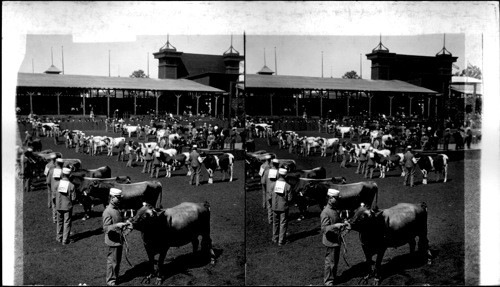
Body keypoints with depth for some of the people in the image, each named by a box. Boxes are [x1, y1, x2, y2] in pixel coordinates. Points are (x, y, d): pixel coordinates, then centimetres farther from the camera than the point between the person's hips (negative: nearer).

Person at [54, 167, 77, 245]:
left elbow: (54, 196, -2)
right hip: (68, 206, -3)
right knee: (67, 223, 6)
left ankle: (59, 238, 29)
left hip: (59, 206, 3)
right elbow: (73, 198, -11)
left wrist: (55, 204, 14)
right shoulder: (71, 185, -15)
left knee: (59, 222, 18)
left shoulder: (57, 184, -8)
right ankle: (65, 240, 7)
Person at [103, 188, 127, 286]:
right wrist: (117, 225, -33)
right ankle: (111, 281, 15)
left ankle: (116, 277, 33)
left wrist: (125, 224, 12)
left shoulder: (118, 209, 9)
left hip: (119, 240, 8)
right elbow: (106, 228, -23)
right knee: (112, 261, 2)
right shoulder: (107, 212, -18)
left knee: (118, 260, 18)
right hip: (113, 241, -8)